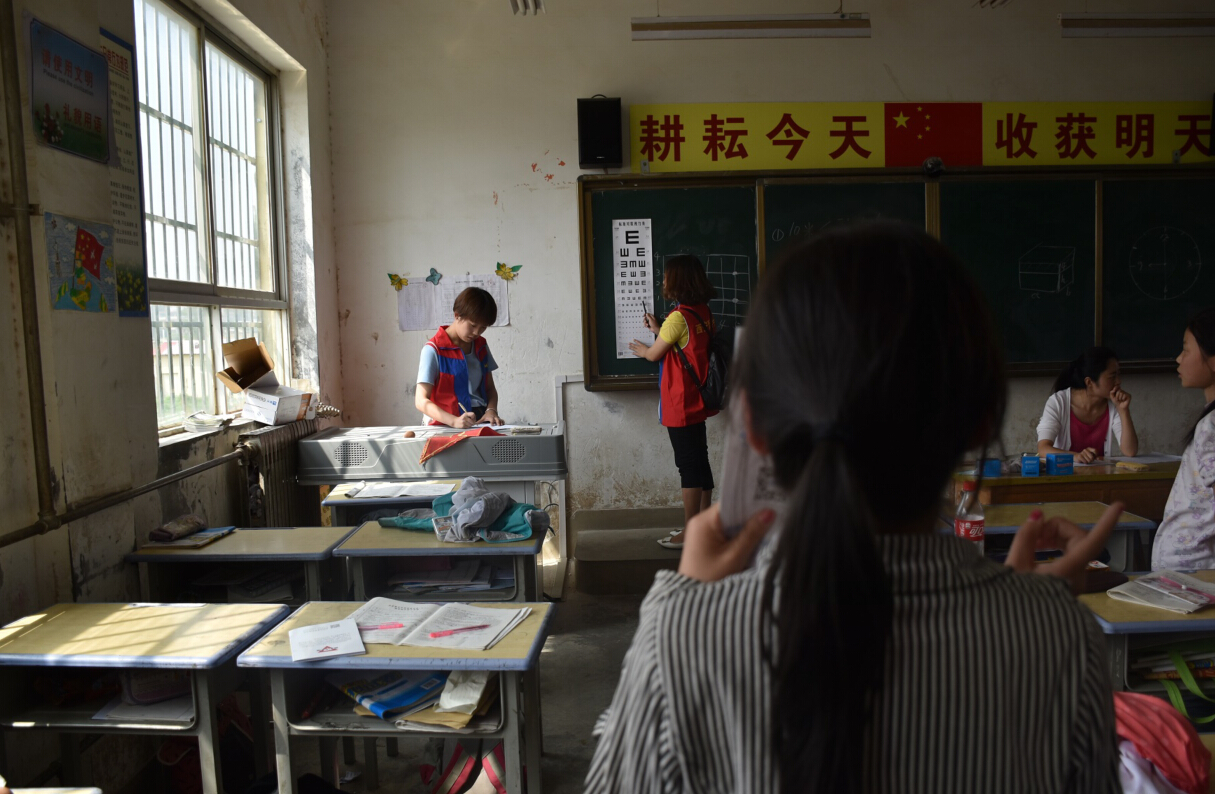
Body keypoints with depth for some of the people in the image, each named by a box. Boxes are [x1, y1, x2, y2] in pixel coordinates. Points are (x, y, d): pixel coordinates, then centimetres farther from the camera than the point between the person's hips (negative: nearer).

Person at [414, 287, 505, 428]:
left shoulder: (481, 345, 13)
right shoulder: (434, 350, -6)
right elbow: (421, 401, -11)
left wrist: (491, 410, -3)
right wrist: (454, 421, -26)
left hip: (481, 421, 5)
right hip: (447, 426, -5)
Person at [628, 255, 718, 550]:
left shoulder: (678, 317, -18)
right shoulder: (704, 312, 7)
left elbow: (654, 354, -8)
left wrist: (640, 348, 13)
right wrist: (658, 329, 20)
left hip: (680, 404, -9)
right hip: (697, 400, 9)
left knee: (688, 465, -3)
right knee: (700, 462, 14)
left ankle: (689, 534, 4)